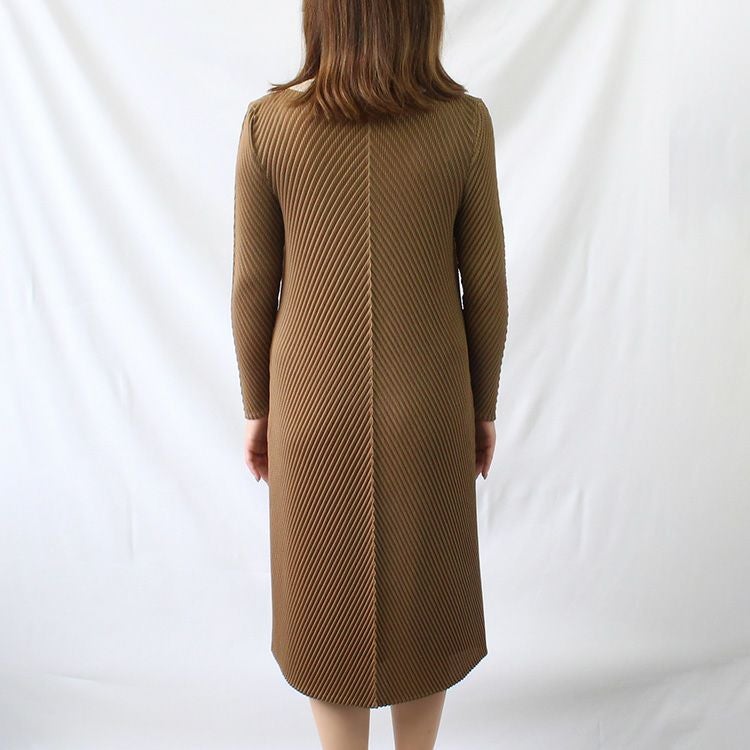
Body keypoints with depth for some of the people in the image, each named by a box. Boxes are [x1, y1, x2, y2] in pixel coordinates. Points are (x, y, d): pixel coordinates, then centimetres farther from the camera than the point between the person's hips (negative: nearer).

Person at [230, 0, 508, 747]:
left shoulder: (267, 123, -11)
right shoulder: (465, 122, -11)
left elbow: (252, 286, -7)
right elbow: (486, 285, -6)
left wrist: (256, 407, 7)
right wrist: (484, 404, 8)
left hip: (315, 405, 0)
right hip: (427, 405, 1)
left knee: (327, 596, 19)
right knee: (422, 589, 21)